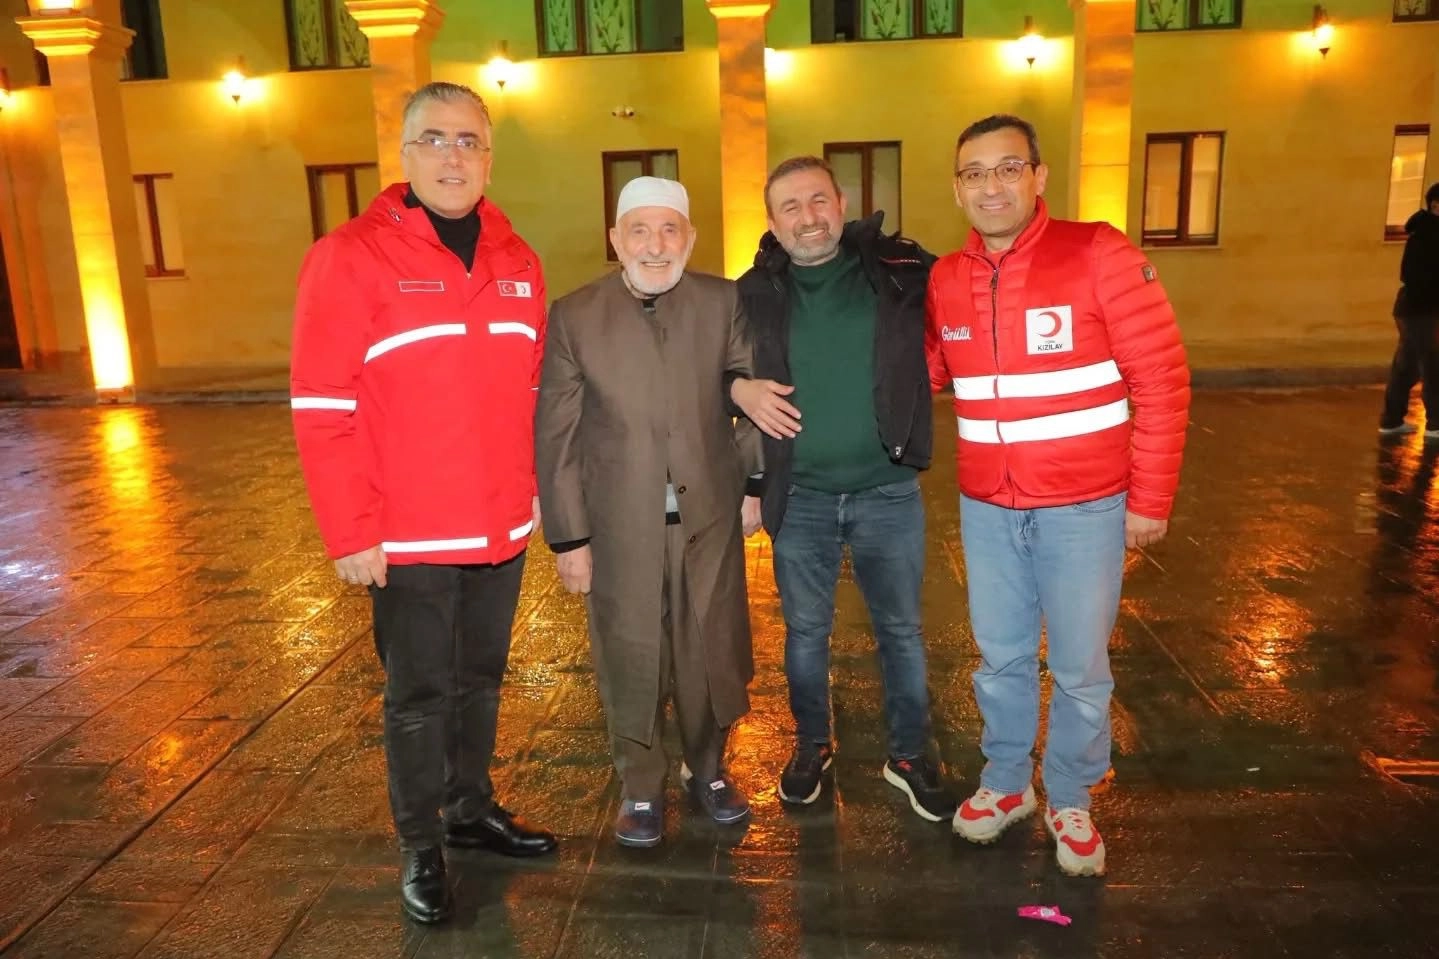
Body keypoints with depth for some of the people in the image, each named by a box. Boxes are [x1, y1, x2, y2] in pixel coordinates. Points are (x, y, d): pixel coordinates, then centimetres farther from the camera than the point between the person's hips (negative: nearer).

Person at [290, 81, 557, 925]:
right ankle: (421, 847, 27)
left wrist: (537, 498, 11)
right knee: (419, 693, 8)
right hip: (409, 537, -5)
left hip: (502, 529, 5)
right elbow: (322, 409, -13)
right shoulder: (349, 257, -10)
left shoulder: (517, 262, 7)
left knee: (481, 679, 18)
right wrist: (350, 533, -15)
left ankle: (472, 808, 38)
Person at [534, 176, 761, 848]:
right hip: (620, 526, -1)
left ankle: (707, 769, 38)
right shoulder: (573, 316, -7)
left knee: (710, 653, 14)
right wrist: (568, 537, -6)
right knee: (631, 663, 11)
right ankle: (640, 787, 32)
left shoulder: (723, 303, -3)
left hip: (709, 516, 1)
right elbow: (555, 436, -6)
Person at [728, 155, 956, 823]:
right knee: (805, 630, 16)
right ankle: (811, 745, 39)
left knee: (901, 631, 13)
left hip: (888, 491, 0)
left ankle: (909, 756, 33)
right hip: (798, 497, 1)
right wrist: (738, 389, -11)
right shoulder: (755, 292, -2)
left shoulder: (900, 272, -5)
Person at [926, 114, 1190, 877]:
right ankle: (1005, 784, 39)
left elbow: (1161, 378, -10)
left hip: (1084, 507, -3)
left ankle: (1069, 803, 33)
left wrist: (1151, 497, -10)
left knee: (1081, 670, 10)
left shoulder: (1097, 254, -12)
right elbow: (925, 376, 14)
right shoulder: (945, 278, 2)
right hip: (986, 509, 4)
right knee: (1001, 659, 17)